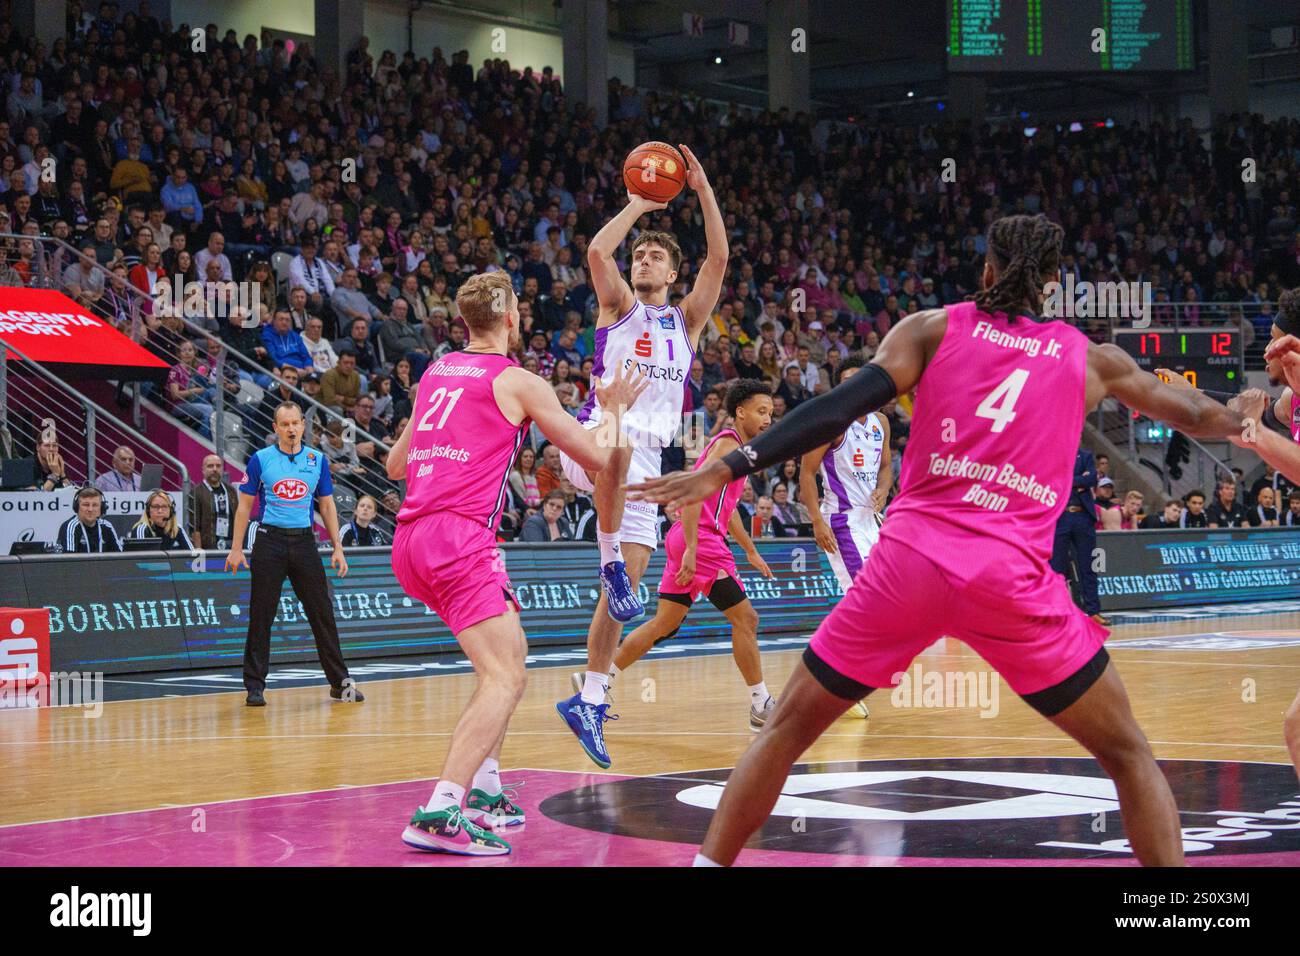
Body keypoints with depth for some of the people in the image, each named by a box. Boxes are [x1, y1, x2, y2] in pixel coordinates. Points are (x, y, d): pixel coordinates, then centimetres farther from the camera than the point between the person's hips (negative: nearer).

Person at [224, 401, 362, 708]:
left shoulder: (317, 459, 8)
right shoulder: (260, 459, 2)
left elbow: (327, 505, 12)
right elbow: (245, 505, 5)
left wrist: (338, 548, 6)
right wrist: (236, 548, -1)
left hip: (304, 541, 2)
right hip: (270, 541, -2)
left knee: (322, 613, 3)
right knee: (261, 617, -1)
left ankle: (340, 683, 11)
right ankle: (255, 687, 6)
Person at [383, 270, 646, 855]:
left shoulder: (435, 374, 19)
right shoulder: (517, 382, 0)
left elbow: (396, 465, 29)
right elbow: (598, 457, 3)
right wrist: (613, 408, 22)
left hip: (411, 540, 8)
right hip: (460, 538, -8)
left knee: (509, 653, 24)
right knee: (504, 679, -14)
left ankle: (485, 790, 21)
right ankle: (440, 815, -30)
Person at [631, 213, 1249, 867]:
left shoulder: (933, 328, 12)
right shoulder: (1091, 359, 16)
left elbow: (841, 408, -2)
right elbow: (1198, 419, 30)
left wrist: (728, 468, -4)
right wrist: (1238, 420, 52)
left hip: (909, 559, 1)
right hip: (1011, 578, 0)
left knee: (788, 727, 17)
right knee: (1127, 754, 14)